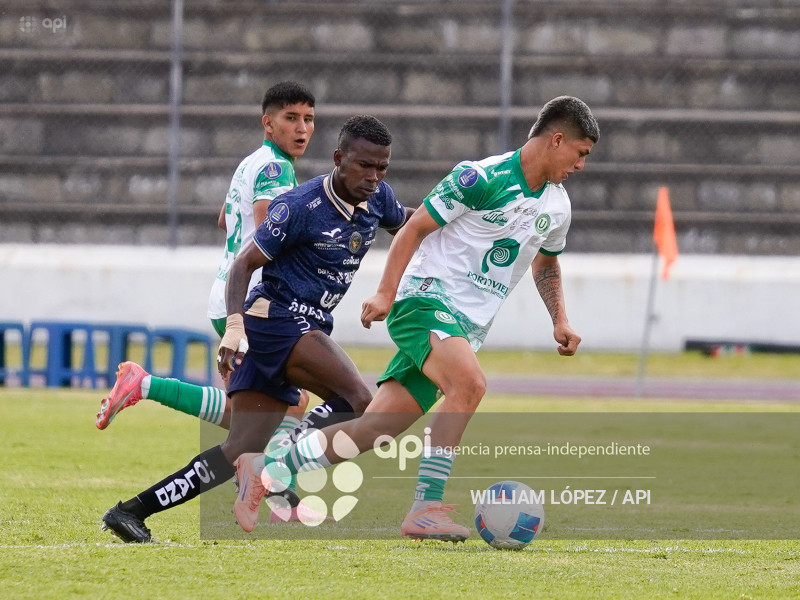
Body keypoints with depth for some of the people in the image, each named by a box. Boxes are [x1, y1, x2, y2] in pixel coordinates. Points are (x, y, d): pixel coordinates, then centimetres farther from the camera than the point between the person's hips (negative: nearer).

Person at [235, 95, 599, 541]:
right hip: (426, 299, -7)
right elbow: (415, 228, -7)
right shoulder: (482, 178, -12)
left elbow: (547, 265, 29)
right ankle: (426, 507, -33)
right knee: (469, 383, -34)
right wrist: (386, 293, -13)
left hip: (466, 327, 7)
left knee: (378, 427, -2)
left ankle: (267, 470, 10)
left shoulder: (557, 207, 11)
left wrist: (560, 320, 14)